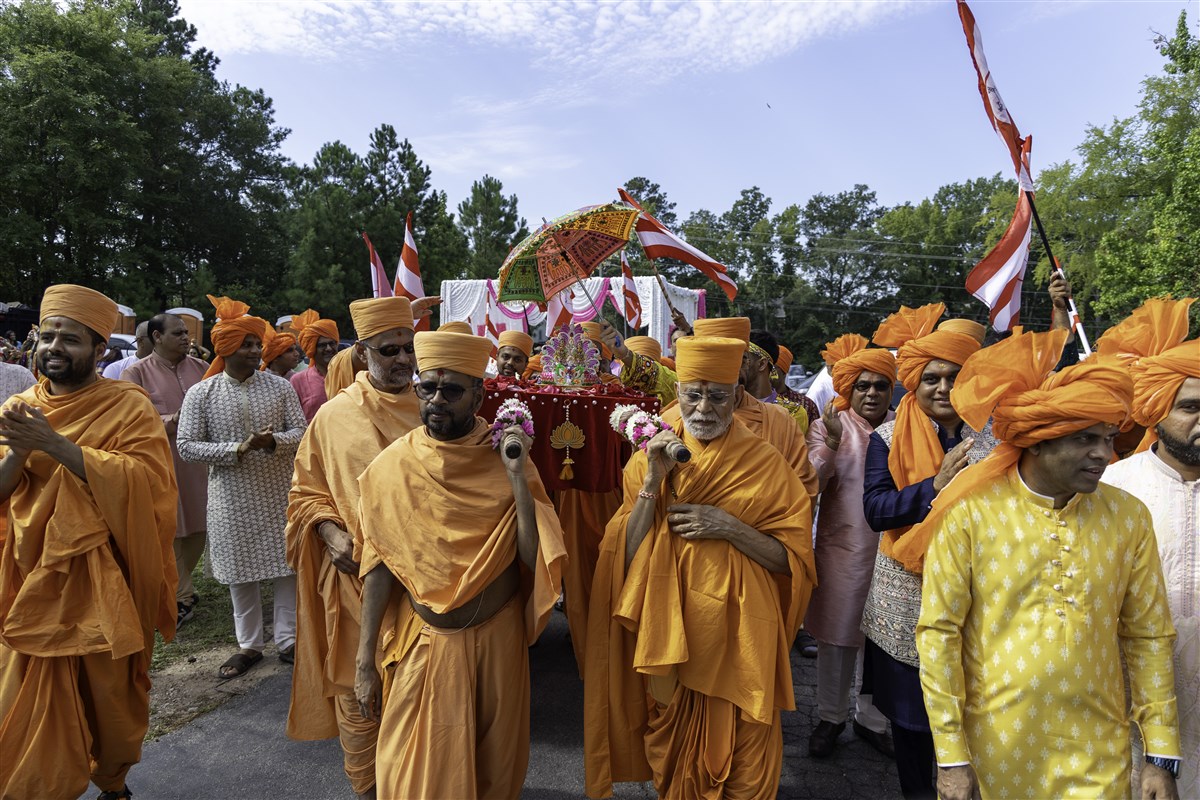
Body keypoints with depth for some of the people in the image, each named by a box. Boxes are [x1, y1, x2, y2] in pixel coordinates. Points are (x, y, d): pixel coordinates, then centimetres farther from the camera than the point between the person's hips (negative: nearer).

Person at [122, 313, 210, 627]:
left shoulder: (200, 367, 8)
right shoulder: (136, 373, -2)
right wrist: (173, 421, -22)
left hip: (199, 460, 4)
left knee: (197, 529, 11)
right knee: (169, 532, 2)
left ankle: (176, 587, 31)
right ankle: (182, 597, 15)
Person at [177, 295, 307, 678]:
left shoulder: (280, 386, 0)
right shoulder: (201, 393, -4)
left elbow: (300, 432, 1)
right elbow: (186, 446, -6)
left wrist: (273, 441, -20)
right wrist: (237, 449, -17)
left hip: (277, 492, 1)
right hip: (232, 497, 0)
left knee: (287, 564, 7)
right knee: (240, 572, 11)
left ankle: (287, 639, 24)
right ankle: (249, 644, 28)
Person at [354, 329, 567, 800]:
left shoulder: (506, 461, -9)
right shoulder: (392, 466, -9)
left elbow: (534, 558, -15)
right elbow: (379, 566, -5)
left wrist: (517, 477, -24)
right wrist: (365, 659, -5)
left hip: (497, 638, 1)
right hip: (422, 642, 0)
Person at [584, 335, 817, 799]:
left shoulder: (764, 464, -5)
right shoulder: (650, 459, -1)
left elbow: (794, 559, -6)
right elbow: (626, 556, -7)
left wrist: (729, 527, -19)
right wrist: (653, 483, -17)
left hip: (738, 635, -1)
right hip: (668, 634, 2)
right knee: (672, 755, 18)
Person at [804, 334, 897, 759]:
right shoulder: (829, 425, -2)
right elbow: (812, 482, -11)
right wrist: (832, 442, -25)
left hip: (889, 549, 2)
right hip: (842, 549, -2)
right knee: (836, 636, 9)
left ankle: (870, 718, 31)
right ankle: (830, 716, 28)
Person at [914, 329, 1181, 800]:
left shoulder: (1128, 517, -3)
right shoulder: (970, 512, -13)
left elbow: (1148, 637, 4)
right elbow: (938, 632, -11)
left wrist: (1162, 754, 4)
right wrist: (950, 756, -10)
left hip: (1096, 755, 2)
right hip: (989, 743, -2)